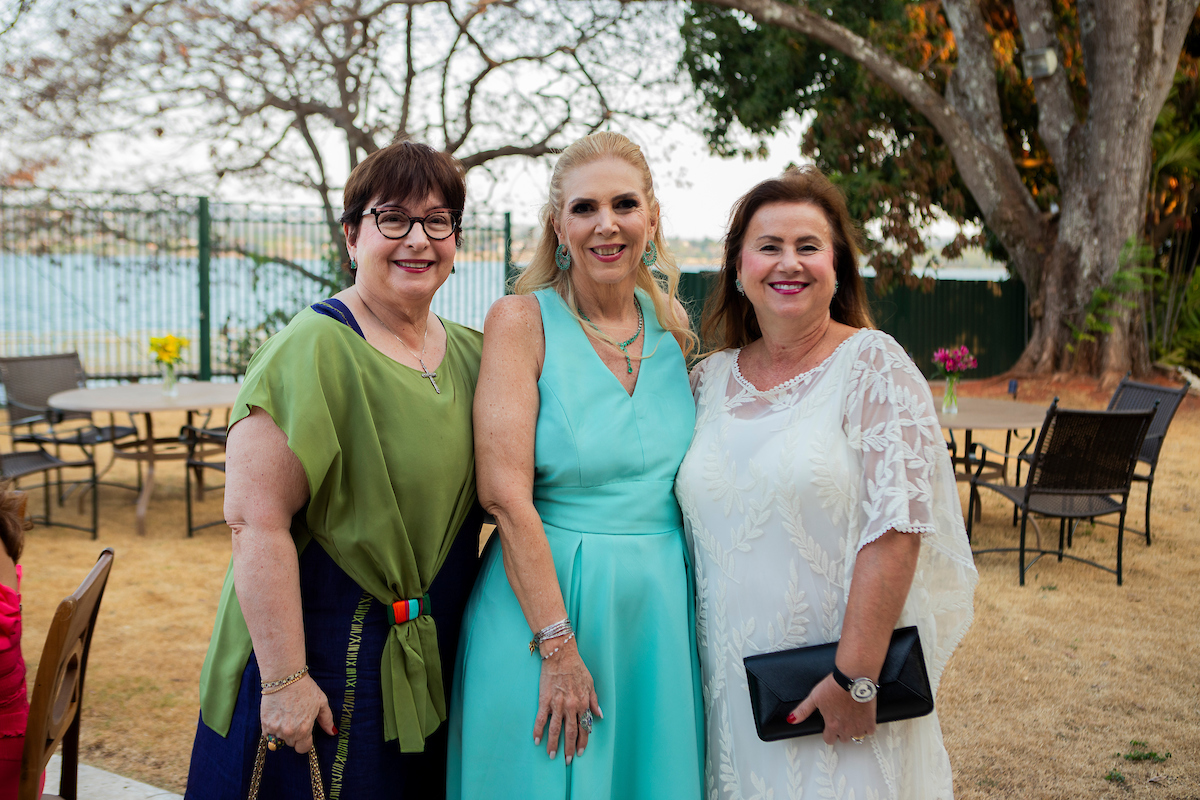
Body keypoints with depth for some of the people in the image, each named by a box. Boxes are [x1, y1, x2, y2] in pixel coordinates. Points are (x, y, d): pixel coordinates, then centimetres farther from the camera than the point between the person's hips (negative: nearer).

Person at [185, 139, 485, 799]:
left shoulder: (471, 354, 5)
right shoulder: (312, 352, -17)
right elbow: (256, 522, -22)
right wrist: (284, 680, -23)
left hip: (432, 666, 7)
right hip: (327, 666, -6)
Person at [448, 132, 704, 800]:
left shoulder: (672, 328, 6)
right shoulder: (523, 320, -8)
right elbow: (505, 493, -15)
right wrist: (558, 647, -18)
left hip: (663, 604, 5)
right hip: (546, 594, -4)